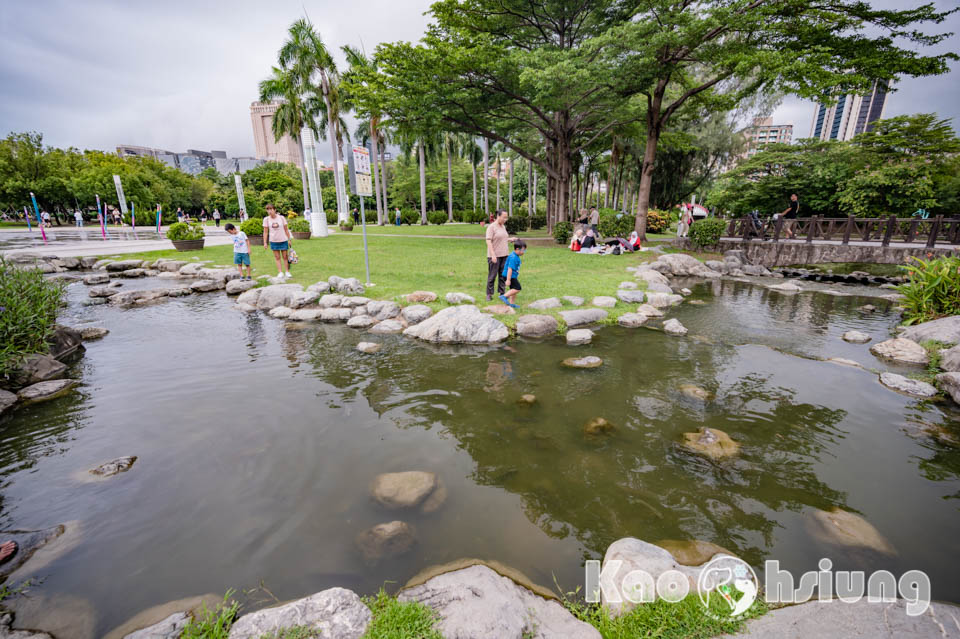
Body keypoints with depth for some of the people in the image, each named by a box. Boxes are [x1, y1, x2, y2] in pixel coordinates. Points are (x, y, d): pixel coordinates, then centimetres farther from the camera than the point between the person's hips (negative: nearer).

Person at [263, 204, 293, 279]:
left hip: (283, 240, -1)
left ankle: (287, 272, 14)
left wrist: (289, 239, 2)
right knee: (277, 257, 4)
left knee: (285, 257, 6)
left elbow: (286, 229, 2)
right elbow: (265, 232, 0)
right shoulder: (266, 219, -3)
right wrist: (265, 242, -2)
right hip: (273, 241, 1)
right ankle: (280, 272, 6)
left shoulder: (281, 218, -5)